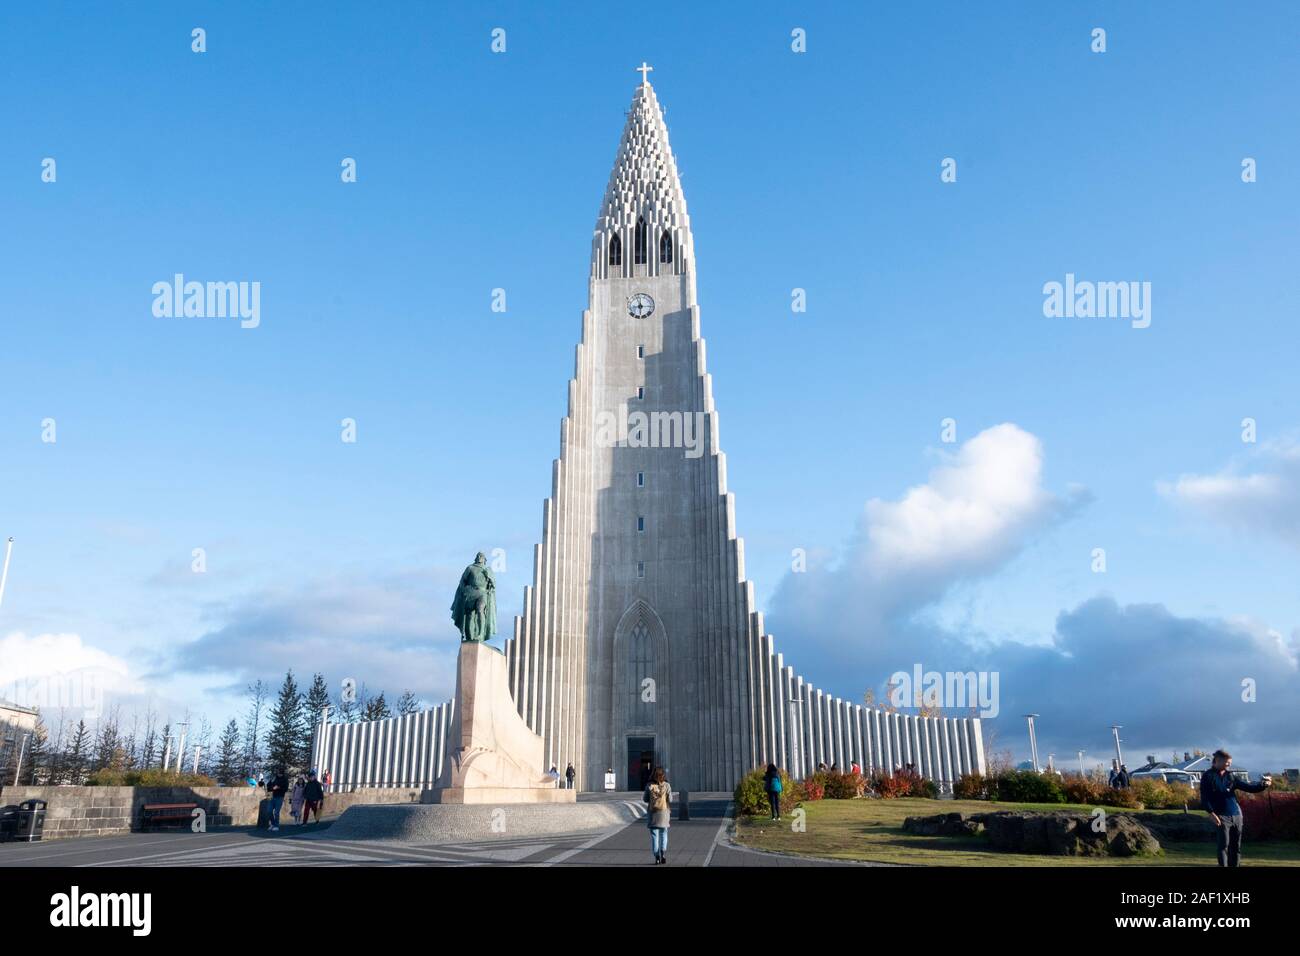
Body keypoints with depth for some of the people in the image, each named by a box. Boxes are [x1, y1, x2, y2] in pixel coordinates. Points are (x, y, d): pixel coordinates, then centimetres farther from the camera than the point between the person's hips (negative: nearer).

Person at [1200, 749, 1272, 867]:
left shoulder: (1231, 776, 13)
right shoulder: (1208, 776, -1)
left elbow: (1249, 787, 10)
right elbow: (1204, 797, -6)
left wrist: (1262, 785, -8)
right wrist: (1211, 812, -18)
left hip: (1236, 815, 5)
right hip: (1221, 816, -5)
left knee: (1236, 846, 8)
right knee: (1224, 845, -12)